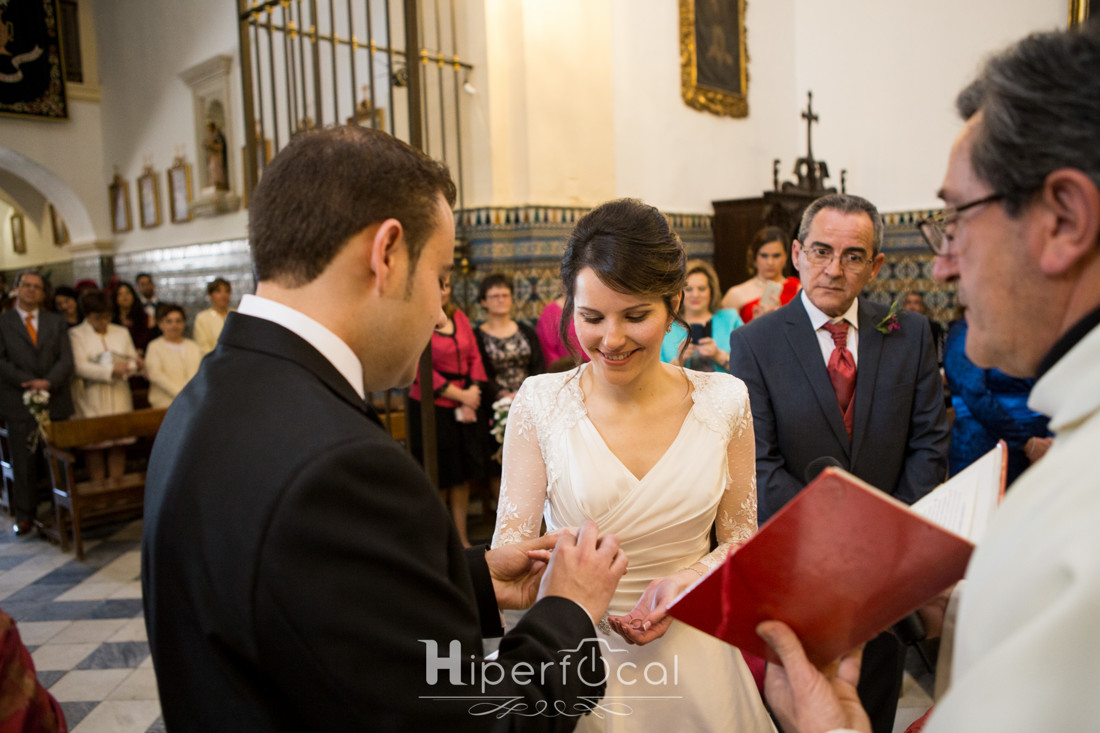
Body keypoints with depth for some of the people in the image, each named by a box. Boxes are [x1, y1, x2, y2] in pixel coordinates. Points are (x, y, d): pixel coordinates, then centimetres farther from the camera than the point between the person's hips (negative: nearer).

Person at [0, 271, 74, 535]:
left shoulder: (56, 322, 13)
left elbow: (66, 359, 3)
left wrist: (48, 382, -13)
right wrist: (29, 382, -13)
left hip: (55, 401, 2)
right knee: (24, 462, 1)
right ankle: (24, 515, 11)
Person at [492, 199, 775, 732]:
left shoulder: (723, 400, -7)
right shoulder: (540, 403, -12)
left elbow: (740, 538, 2)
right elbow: (507, 552, -11)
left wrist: (689, 579, -18)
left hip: (691, 659, 2)